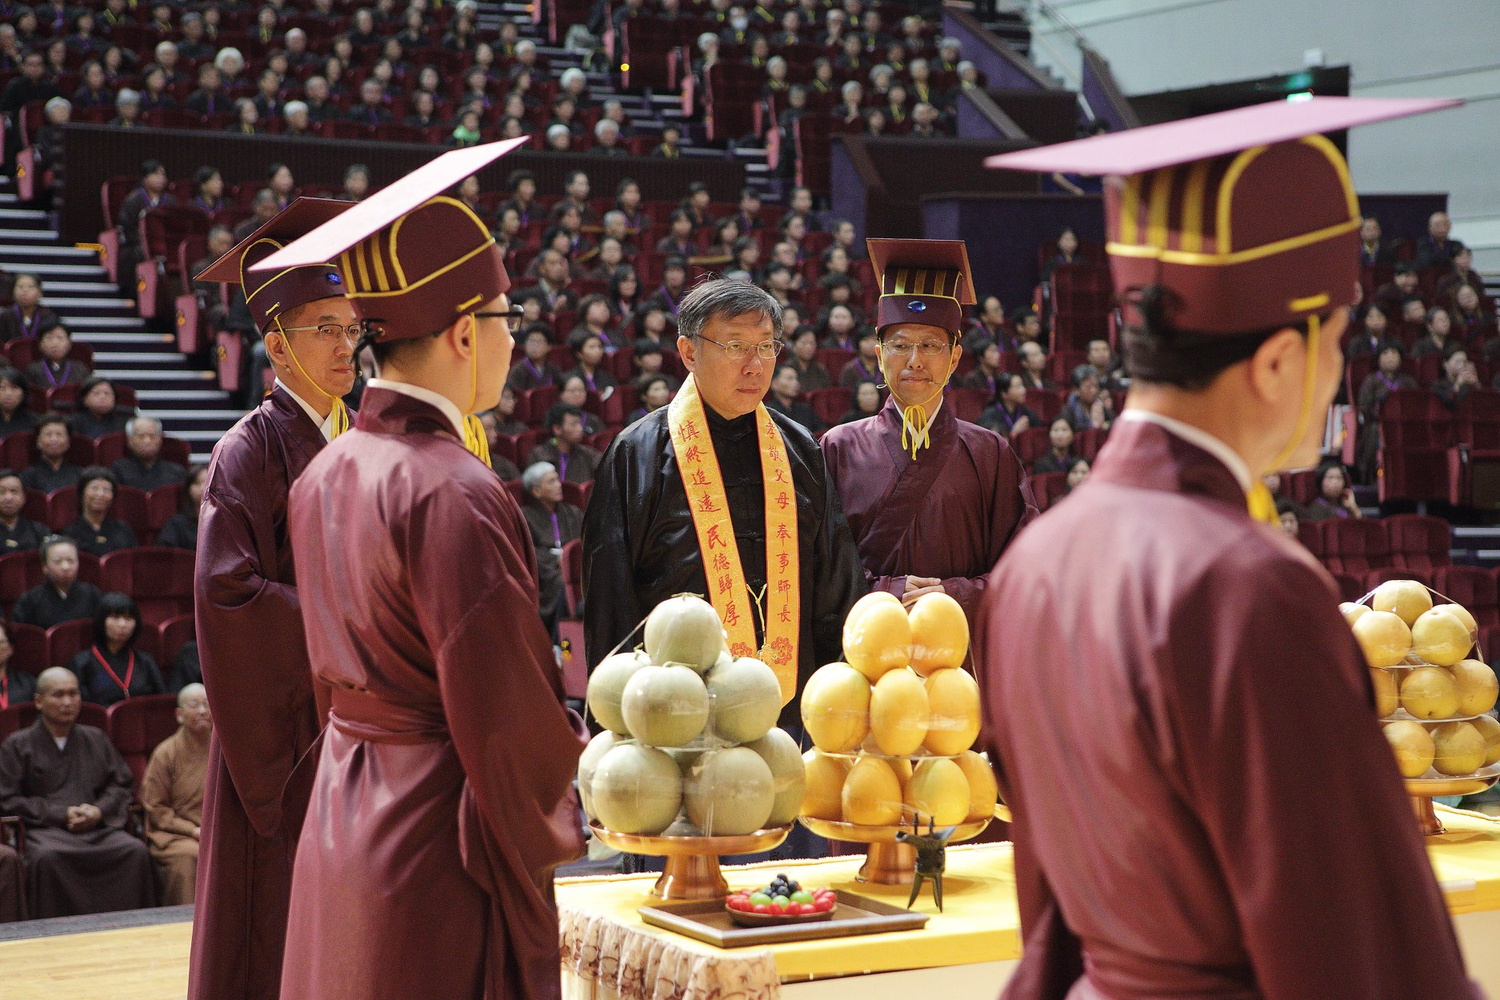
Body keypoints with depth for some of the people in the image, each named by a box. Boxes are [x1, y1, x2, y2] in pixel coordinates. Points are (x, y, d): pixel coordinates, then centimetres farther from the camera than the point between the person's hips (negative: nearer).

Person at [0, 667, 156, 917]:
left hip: (98, 826, 3)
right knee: (46, 856, -39)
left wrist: (99, 810, -2)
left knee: (136, 851, -28)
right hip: (44, 829, -3)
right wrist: (61, 815, -8)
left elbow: (122, 784, 20)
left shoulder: (95, 739, 23)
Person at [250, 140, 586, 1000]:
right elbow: (509, 711, -20)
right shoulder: (453, 494, -21)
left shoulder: (327, 473, 5)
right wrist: (561, 809, -2)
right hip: (441, 843, -9)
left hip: (341, 828, 9)